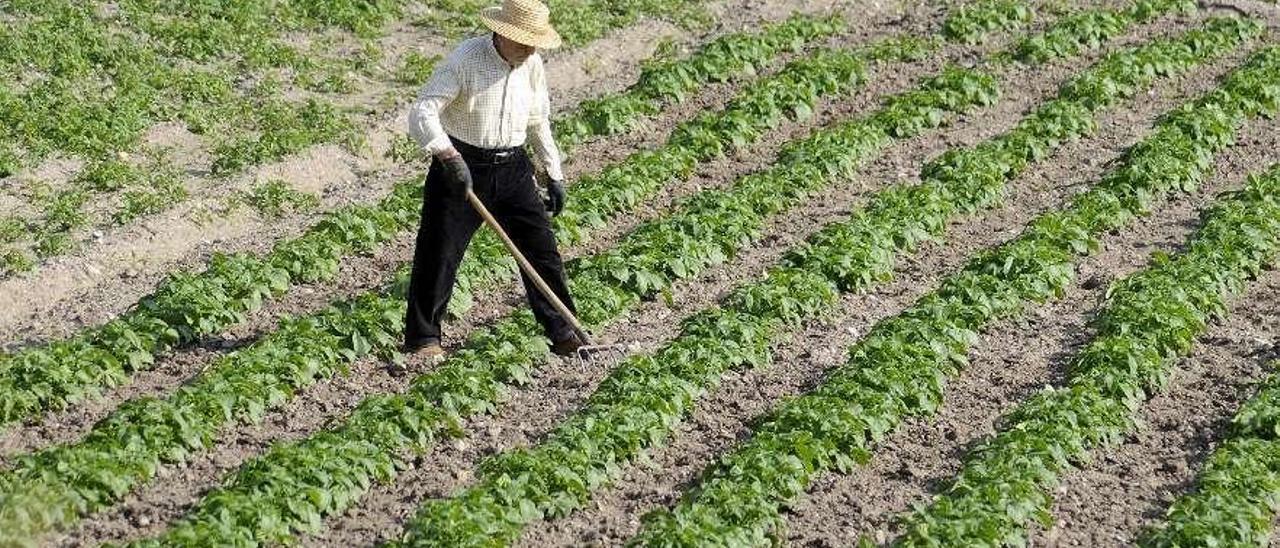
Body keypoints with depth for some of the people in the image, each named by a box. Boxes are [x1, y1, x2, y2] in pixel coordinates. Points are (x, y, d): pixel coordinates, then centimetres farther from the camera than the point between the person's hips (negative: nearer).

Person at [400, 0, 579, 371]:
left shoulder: (532, 65, 2)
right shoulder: (465, 60, -16)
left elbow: (538, 122, 17)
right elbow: (422, 112, -23)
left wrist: (555, 174, 16)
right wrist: (449, 157, -36)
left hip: (513, 169, 5)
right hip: (463, 167, -5)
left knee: (542, 249, 3)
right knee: (439, 253, -3)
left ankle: (564, 334, 13)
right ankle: (422, 339, 9)